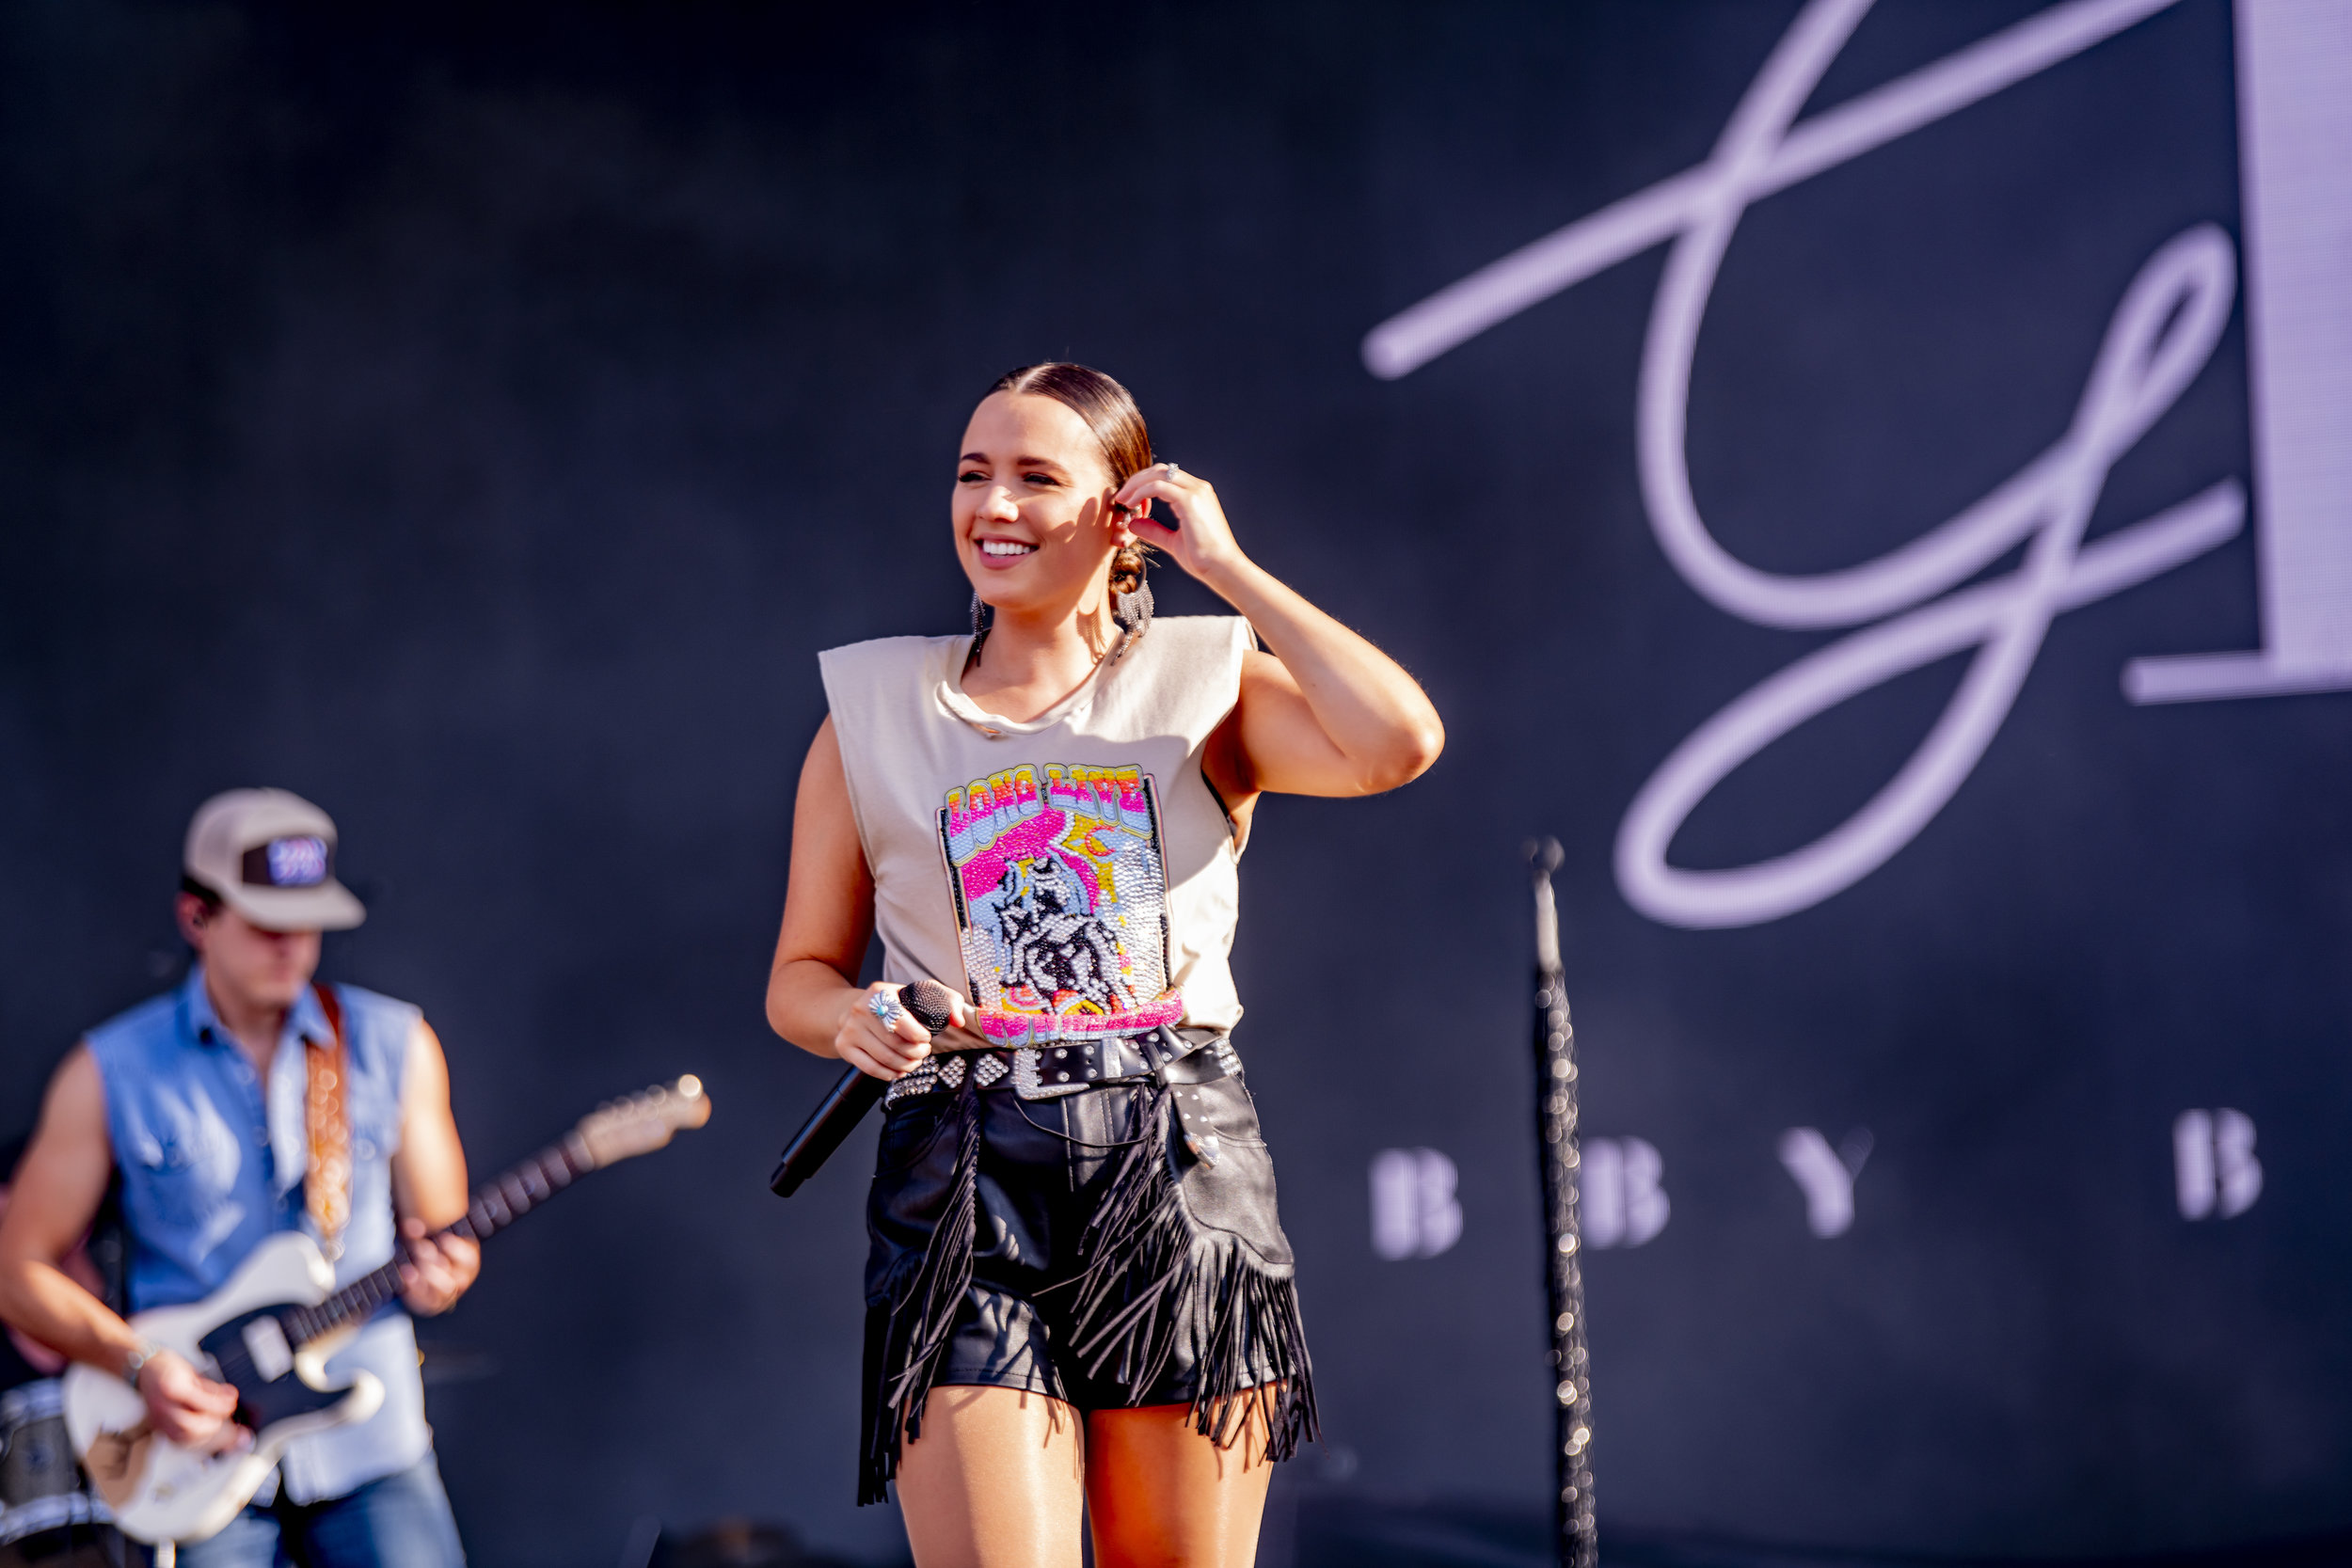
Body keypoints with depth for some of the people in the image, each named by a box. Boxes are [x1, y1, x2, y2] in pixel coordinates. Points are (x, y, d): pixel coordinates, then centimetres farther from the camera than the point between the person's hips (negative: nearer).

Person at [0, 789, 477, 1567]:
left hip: (367, 1441, 1)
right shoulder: (112, 1073, -1)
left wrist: (438, 1271, -11)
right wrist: (138, 1364, -10)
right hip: (201, 1452, -1)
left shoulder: (394, 1045, 5)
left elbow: (442, 1235, 13)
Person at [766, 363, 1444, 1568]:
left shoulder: (1204, 688, 8)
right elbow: (799, 978, 15)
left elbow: (1398, 743, -12)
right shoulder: (874, 711, 12)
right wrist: (852, 1019, -9)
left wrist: (1225, 566, -5)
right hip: (966, 1187, 0)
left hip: (1184, 1165, 0)